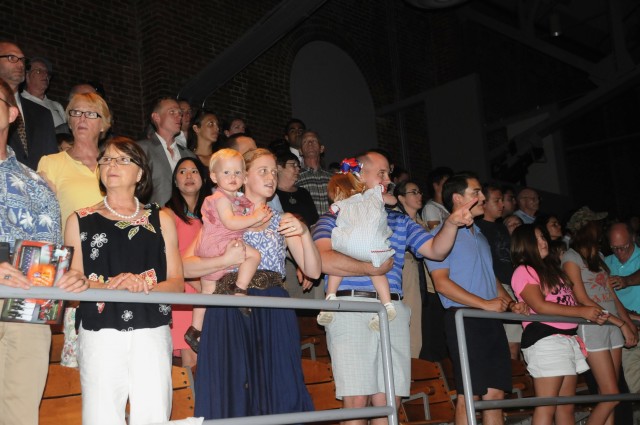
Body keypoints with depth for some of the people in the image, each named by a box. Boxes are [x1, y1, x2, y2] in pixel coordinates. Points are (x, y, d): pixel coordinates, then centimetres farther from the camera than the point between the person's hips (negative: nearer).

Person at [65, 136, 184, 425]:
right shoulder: (80, 221, 12)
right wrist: (111, 286, -15)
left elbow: (177, 282, 7)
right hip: (100, 334, 0)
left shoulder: (161, 220, 14)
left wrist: (145, 286, -13)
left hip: (152, 333, 1)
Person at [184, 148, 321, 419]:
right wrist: (226, 260, -15)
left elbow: (313, 271, 8)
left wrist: (304, 233, -6)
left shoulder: (282, 222, 18)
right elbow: (185, 267, -1)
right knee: (230, 394, -5)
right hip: (230, 312, -2)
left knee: (277, 392, -3)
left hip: (273, 315, 2)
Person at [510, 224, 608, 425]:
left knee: (566, 406, 9)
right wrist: (583, 312, -14)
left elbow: (570, 299, 24)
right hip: (544, 339, -8)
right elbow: (540, 306, -16)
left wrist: (594, 311, 5)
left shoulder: (552, 269, 23)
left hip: (568, 338, 8)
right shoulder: (523, 271, -4)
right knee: (546, 406, -10)